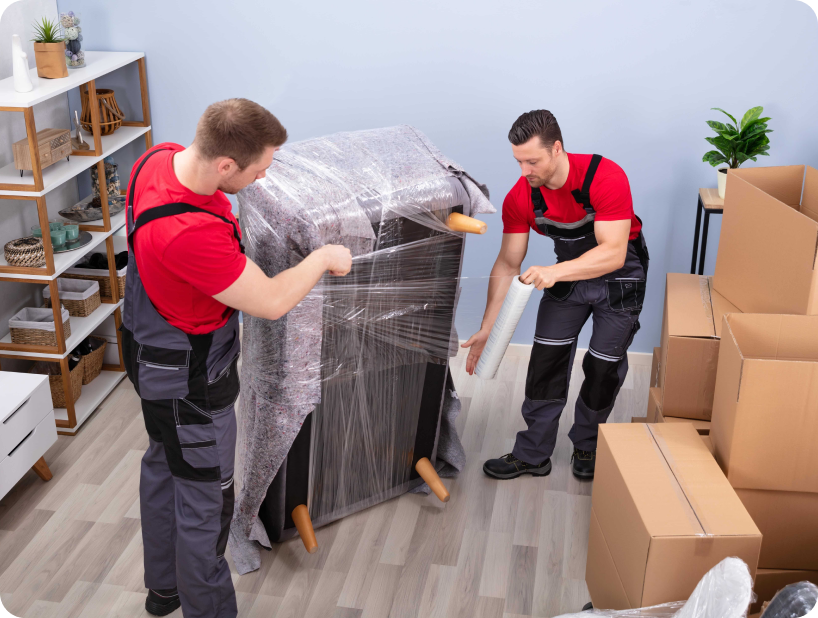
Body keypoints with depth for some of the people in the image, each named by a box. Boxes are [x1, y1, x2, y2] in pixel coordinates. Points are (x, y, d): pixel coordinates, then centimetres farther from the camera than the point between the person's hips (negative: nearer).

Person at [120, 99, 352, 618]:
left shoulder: (160, 158, -13)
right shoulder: (189, 234, -41)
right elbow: (272, 302, -30)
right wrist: (324, 258, -15)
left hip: (152, 352, 10)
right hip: (189, 379, -10)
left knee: (162, 465, 26)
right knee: (206, 500, 8)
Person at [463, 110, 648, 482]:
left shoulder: (606, 178, -34)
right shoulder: (520, 198, -19)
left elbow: (613, 253, -37)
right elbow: (508, 263, -13)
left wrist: (555, 272, -52)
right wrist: (487, 329, -17)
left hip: (619, 276, -3)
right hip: (567, 272, 4)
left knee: (604, 366, 1)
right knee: (547, 360, -1)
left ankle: (586, 447, 24)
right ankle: (533, 455, 11)